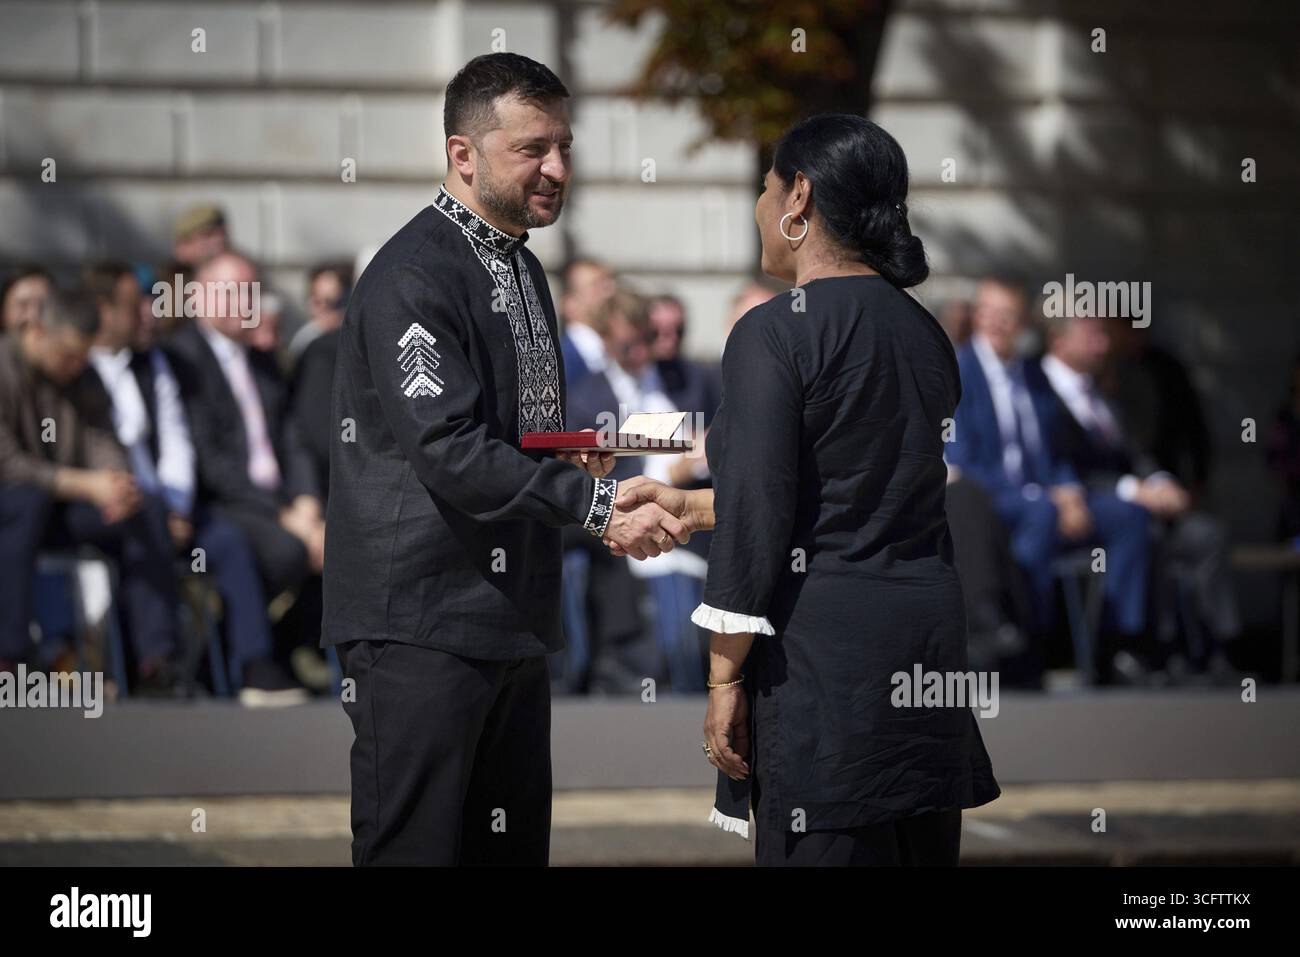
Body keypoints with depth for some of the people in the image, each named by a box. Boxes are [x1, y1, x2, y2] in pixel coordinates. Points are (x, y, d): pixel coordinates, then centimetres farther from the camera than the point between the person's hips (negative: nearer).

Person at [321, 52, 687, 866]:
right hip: (424, 623, -9)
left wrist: (578, 463, 5)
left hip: (514, 617, 9)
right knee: (415, 845, -8)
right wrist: (598, 503, -25)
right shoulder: (414, 276, -13)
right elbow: (449, 451, -22)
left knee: (514, 847, 9)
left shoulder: (521, 269, 18)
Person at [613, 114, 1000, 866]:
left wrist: (724, 679, -9)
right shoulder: (922, 332, 12)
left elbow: (755, 526, -15)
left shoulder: (774, 333, -11)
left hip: (826, 646, -7)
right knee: (920, 852, 12)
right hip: (931, 630, 8)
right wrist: (692, 507, 30)